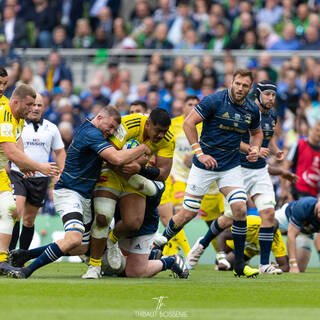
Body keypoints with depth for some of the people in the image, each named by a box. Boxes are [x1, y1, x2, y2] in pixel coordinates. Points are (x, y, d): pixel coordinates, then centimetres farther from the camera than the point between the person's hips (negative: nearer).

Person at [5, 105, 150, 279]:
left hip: (83, 197, 11)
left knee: (82, 247, 13)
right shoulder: (91, 133, -18)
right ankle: (27, 271, -25)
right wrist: (143, 148, -14)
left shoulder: (88, 128, 13)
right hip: (68, 193, -11)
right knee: (74, 239, -31)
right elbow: (117, 158, -29)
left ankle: (23, 255, 18)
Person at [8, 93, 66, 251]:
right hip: (17, 175, -3)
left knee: (29, 220, 9)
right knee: (15, 213, -20)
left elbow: (60, 152, 18)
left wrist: (61, 173, 7)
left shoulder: (51, 128, 9)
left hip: (40, 179, 3)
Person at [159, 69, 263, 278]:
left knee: (240, 209, -13)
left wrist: (255, 148, -1)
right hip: (205, 166, -4)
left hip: (231, 166, 4)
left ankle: (239, 265, -4)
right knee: (188, 213, -1)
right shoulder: (214, 101, -15)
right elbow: (189, 123, -12)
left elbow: (256, 133, 21)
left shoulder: (252, 110, 1)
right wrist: (200, 153, -17)